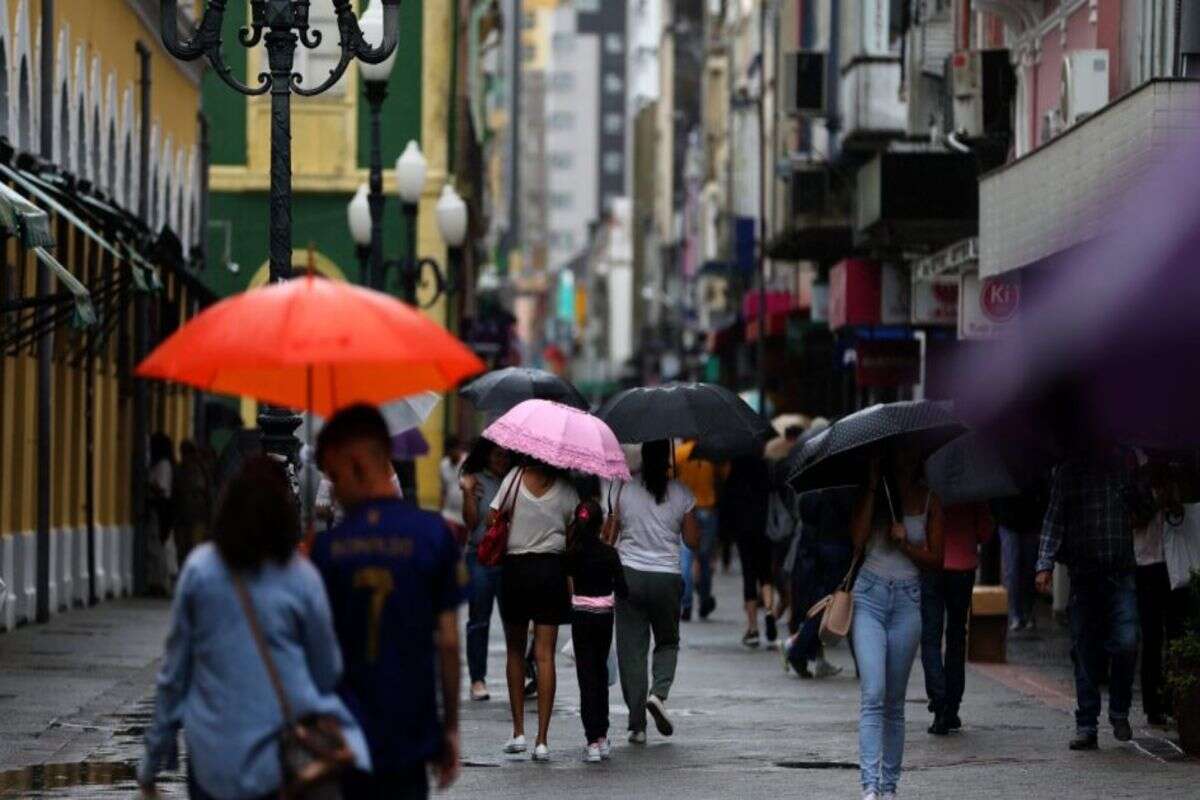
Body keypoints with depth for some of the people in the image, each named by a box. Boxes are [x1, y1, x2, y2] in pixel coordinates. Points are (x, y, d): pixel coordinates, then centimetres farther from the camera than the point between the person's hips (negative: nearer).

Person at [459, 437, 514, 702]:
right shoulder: (476, 481, 4)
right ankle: (478, 679, 8)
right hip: (481, 557, -1)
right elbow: (471, 522, -2)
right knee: (479, 620, 4)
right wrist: (468, 492, -14)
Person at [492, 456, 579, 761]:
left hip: (515, 568, 0)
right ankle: (542, 740, -7)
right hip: (552, 569, 0)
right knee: (545, 655, -1)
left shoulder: (515, 477, -5)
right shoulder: (565, 488, -3)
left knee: (515, 651, 16)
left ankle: (518, 732, 13)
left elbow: (491, 520, -6)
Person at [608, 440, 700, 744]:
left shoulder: (623, 488, -3)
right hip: (667, 576, 0)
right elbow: (693, 541, 1)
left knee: (631, 648, 5)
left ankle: (637, 724, 3)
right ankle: (659, 693, -8)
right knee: (668, 642, 19)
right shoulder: (681, 494, -4)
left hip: (629, 575, 0)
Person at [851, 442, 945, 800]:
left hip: (907, 601, 2)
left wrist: (906, 544, -12)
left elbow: (936, 559, 7)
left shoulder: (928, 500, 8)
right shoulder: (871, 493, 5)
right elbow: (857, 539, -11)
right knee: (872, 694, -15)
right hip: (870, 596, -2)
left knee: (894, 701, 5)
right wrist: (873, 486, -10)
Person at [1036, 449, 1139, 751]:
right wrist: (1045, 564, -5)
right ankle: (1086, 726, 10)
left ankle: (1119, 712, 7)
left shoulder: (1128, 463, 7)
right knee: (1085, 650, 3)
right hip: (1083, 575, 1)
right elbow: (1054, 519, 4)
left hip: (1122, 571, -1)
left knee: (1126, 642, -15)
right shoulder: (1069, 470, 7)